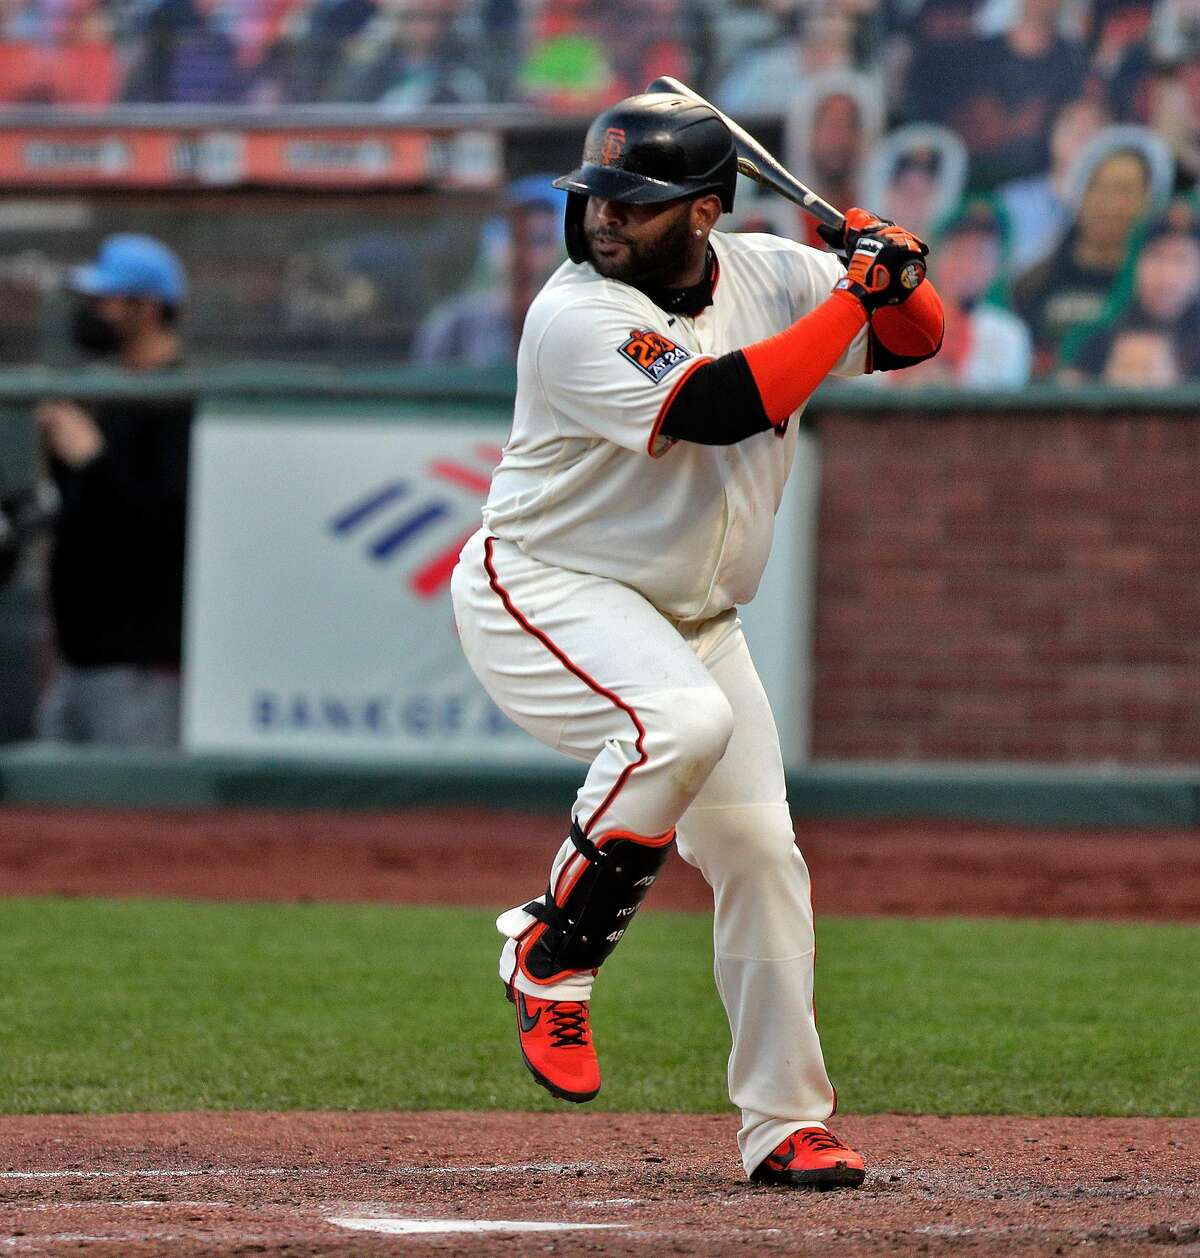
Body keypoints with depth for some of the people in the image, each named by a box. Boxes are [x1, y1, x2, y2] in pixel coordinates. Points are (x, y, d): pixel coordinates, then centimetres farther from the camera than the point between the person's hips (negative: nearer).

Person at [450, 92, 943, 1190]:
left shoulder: (765, 274, -1)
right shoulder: (579, 316, -22)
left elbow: (912, 340, 10)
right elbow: (724, 406, -33)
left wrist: (898, 276, -13)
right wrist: (852, 296, -25)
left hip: (691, 621, 7)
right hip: (546, 595, -7)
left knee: (761, 854, 3)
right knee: (680, 721, -36)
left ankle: (786, 1126, 13)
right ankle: (553, 953, -18)